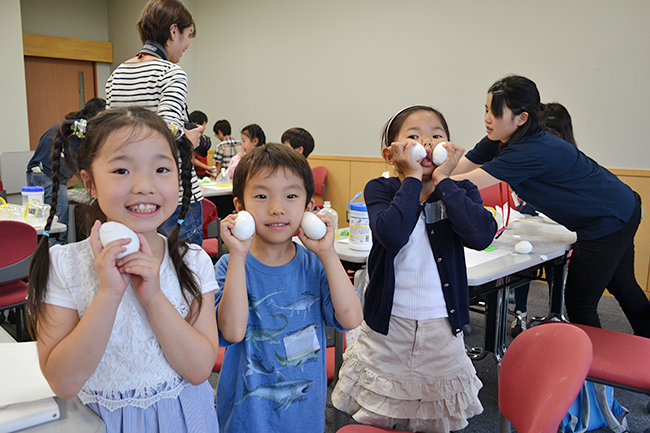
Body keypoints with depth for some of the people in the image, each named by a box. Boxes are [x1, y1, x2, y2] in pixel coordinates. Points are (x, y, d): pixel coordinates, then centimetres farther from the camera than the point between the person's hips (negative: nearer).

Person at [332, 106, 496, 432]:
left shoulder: (460, 193, -2)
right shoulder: (380, 190, -6)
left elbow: (482, 236, -24)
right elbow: (392, 235, -28)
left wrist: (442, 179, -18)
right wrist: (413, 178, -20)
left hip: (442, 330, 1)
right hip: (388, 326, -1)